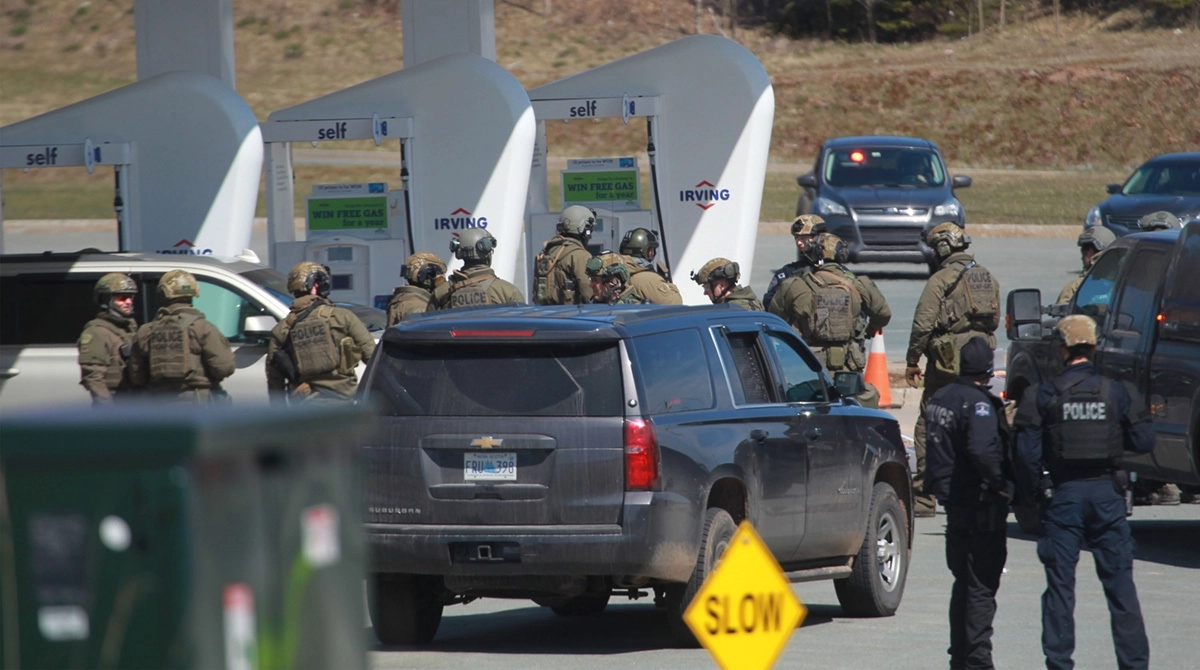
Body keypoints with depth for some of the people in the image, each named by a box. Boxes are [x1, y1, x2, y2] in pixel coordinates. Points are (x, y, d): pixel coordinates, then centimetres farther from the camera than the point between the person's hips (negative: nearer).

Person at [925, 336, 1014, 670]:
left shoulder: (940, 398, 8)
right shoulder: (979, 404, -18)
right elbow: (982, 451, -30)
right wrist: (1003, 484, -19)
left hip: (953, 501, 8)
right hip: (981, 503, -8)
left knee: (963, 582, 18)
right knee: (981, 585, -5)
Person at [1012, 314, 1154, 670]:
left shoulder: (1044, 397, -6)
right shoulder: (1116, 393, -2)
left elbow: (1027, 453, -9)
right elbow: (1144, 442, -1)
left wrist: (1029, 494, 2)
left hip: (1062, 494, -1)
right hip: (1106, 493, 1)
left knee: (1060, 585, 5)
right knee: (1120, 584, 7)